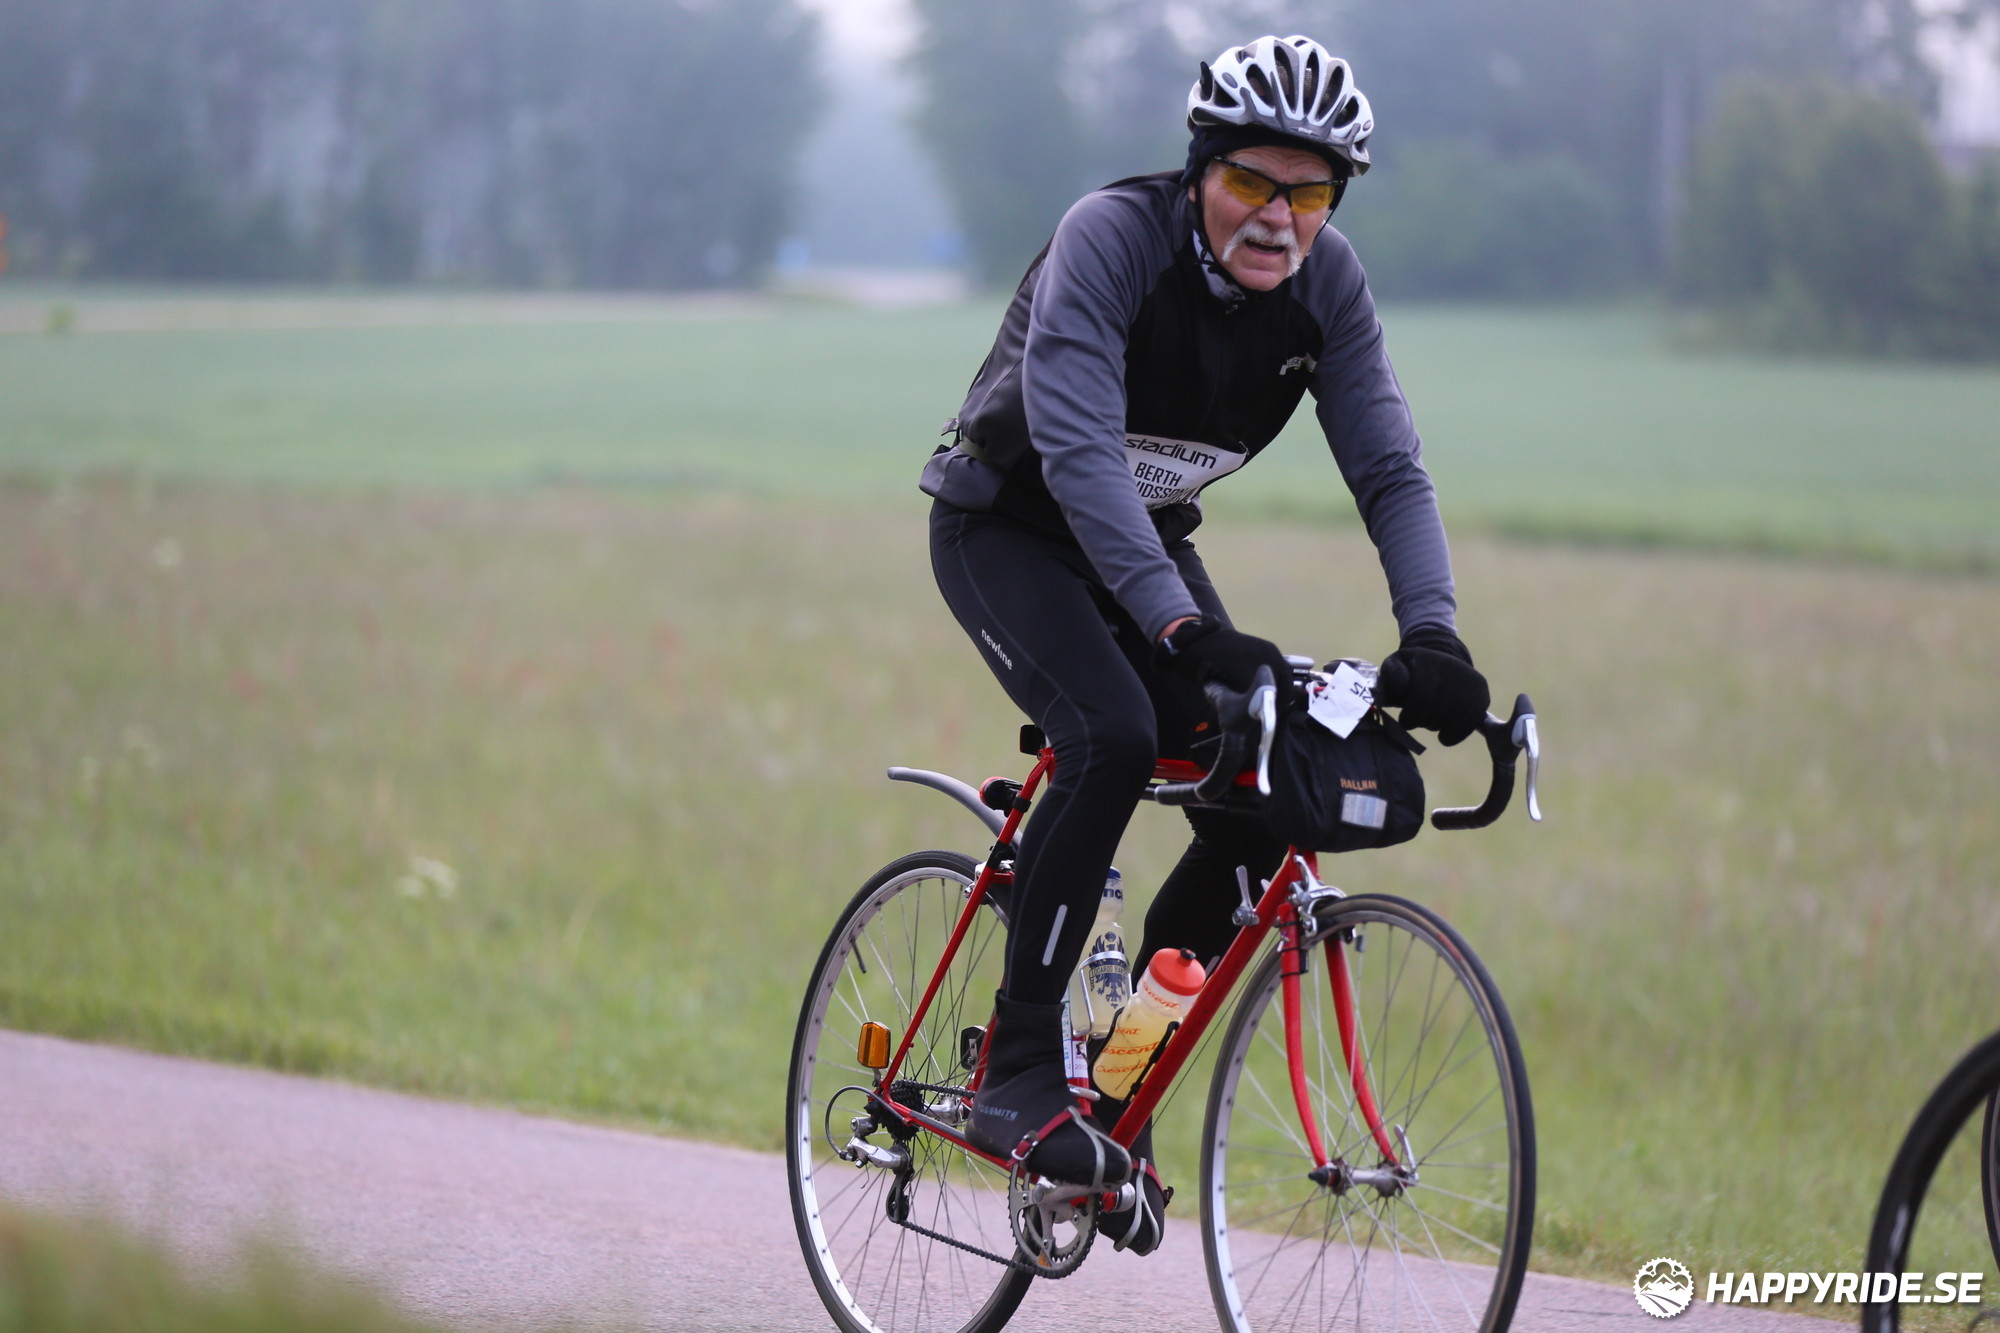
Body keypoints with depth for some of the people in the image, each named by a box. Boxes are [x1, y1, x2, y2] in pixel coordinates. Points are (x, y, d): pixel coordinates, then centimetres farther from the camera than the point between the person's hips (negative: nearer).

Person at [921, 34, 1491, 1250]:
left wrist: (1433, 634, -31)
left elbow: (1389, 468, -14)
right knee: (1113, 736, -31)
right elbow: (1077, 449, -39)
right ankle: (1019, 1071, -25)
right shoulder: (1111, 240, -29)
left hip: (1144, 537, 6)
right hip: (1007, 526, -6)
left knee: (1263, 799, -10)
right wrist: (1183, 627, -49)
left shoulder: (1326, 285, -13)